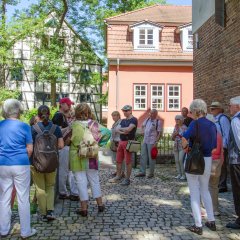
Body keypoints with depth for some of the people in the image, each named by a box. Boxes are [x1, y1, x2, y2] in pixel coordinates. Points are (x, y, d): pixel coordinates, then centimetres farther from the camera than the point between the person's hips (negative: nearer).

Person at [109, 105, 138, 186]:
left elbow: (128, 129, -20)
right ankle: (118, 177, 21)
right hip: (121, 141, 8)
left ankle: (127, 179, 6)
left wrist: (121, 128, -3)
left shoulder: (134, 120, -6)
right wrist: (122, 132, -11)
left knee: (128, 161, -2)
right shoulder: (123, 120, 17)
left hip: (128, 142, -8)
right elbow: (117, 130, 10)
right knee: (118, 160, 10)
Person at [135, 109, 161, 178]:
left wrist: (156, 142, -17)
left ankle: (151, 173, 12)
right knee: (143, 156, 7)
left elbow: (159, 133, -11)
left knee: (151, 158, 1)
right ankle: (142, 172, 15)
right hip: (145, 141, 6)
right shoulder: (147, 120, 10)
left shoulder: (158, 122, -8)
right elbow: (142, 126, 28)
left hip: (152, 142, -6)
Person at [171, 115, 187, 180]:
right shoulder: (175, 127, 13)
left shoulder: (184, 127, -6)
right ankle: (179, 174, 12)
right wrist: (174, 134, -4)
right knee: (177, 160, 4)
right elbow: (172, 138, 16)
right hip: (176, 146, 6)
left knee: (181, 160, -12)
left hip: (182, 146, -6)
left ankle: (183, 174, -3)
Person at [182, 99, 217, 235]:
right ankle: (211, 221, 25)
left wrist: (185, 147, -11)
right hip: (207, 160, 6)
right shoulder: (212, 125, 4)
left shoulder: (196, 123, -15)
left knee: (195, 192, 4)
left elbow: (185, 138, -30)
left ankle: (198, 226, 9)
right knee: (205, 190, 21)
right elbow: (214, 146, 9)